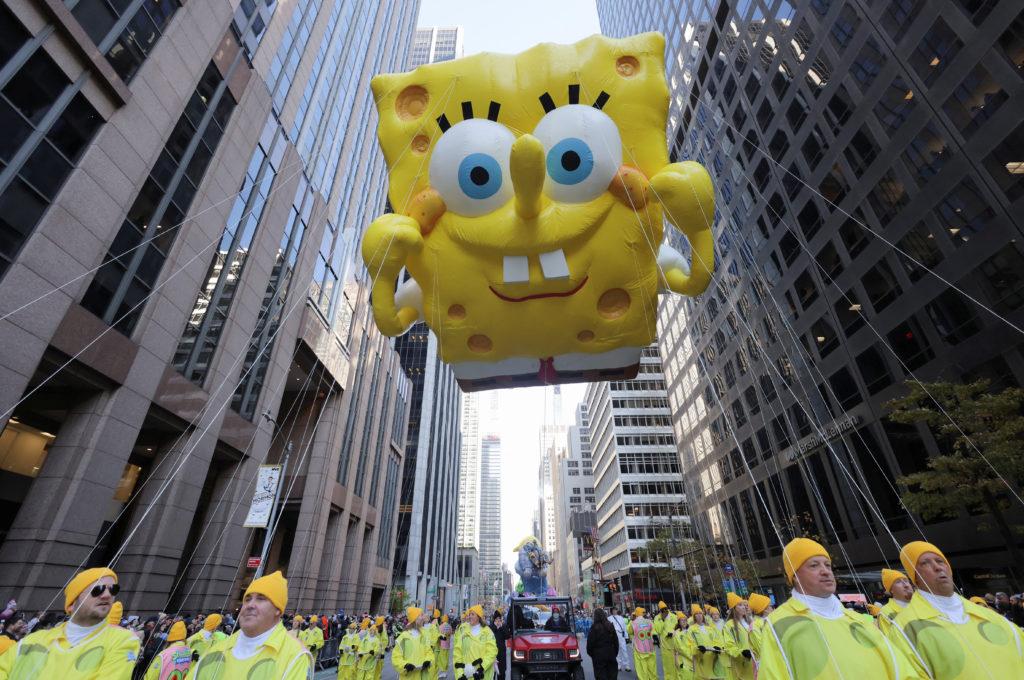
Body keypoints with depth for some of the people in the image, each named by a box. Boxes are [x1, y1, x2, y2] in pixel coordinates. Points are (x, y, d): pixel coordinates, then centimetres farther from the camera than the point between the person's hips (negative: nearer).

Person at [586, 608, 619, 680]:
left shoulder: (594, 627, -14)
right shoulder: (610, 626, 1)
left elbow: (590, 642, -10)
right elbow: (616, 640, 8)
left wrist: (590, 653, 6)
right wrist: (615, 652, 18)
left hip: (599, 654, -4)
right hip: (611, 654, 4)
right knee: (612, 673, 15)